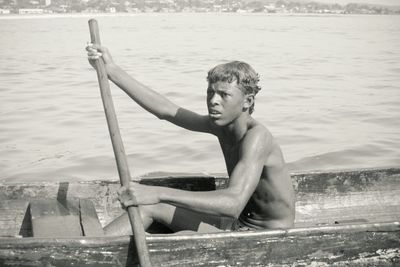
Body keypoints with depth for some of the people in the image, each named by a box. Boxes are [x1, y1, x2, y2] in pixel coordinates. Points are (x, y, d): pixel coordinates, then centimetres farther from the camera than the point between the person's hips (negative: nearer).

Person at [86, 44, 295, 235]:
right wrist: (111, 70, 4)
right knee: (147, 205, 5)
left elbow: (233, 203, -40)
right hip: (238, 225, 9)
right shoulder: (221, 124, 1)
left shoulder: (256, 136, -26)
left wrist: (158, 193, -46)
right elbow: (165, 110, 6)